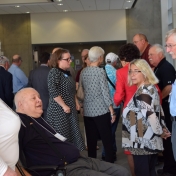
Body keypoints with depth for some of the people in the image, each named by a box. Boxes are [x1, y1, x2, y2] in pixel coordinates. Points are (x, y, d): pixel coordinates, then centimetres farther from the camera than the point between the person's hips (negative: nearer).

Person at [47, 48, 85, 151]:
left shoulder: (67, 72, 12)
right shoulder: (54, 72, -13)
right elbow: (53, 92, -24)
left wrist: (76, 101, 13)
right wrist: (64, 106, -21)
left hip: (70, 110, 9)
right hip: (59, 111, -8)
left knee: (73, 135, 10)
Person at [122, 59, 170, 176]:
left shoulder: (143, 91, -16)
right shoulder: (151, 87, 13)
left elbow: (149, 114, -22)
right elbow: (159, 111, 16)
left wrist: (160, 132, -11)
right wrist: (163, 128, 15)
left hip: (143, 142, -10)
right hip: (152, 141, 10)